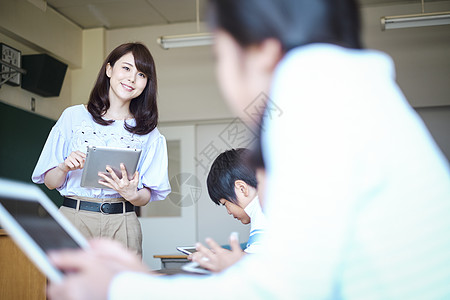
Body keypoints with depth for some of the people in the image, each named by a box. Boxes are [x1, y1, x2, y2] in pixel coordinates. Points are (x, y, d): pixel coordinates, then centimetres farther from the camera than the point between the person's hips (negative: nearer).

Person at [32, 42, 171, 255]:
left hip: (122, 224, 1)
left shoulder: (147, 131, 9)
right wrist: (65, 167, -13)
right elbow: (50, 182, 7)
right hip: (73, 218, 0)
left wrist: (132, 194, -14)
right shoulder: (73, 116, 6)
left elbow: (147, 196, 6)